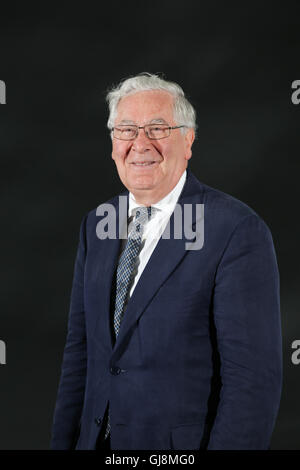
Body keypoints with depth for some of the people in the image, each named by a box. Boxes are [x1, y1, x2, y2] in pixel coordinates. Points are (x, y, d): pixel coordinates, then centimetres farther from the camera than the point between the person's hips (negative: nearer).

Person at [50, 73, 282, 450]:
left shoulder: (238, 231, -17)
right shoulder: (95, 226, 4)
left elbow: (254, 378, -19)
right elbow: (80, 348, 6)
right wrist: (63, 442, 2)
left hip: (183, 444, -5)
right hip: (97, 438, 6)